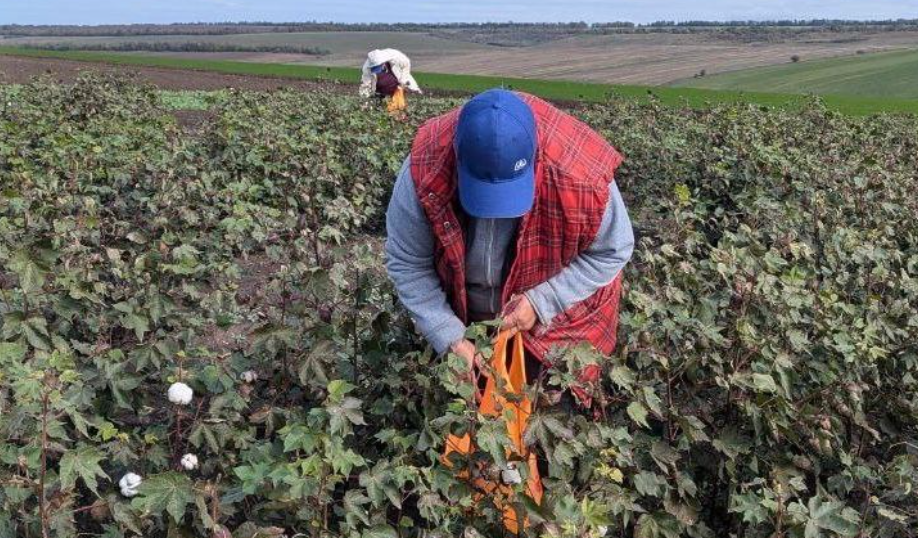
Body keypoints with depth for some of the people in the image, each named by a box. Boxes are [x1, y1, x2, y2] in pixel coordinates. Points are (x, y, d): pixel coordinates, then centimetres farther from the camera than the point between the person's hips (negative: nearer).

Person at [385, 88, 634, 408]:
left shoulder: (580, 177, -37)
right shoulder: (424, 173, -34)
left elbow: (613, 251, -18)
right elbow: (407, 264, -20)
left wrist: (542, 302, -28)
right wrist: (450, 339, -25)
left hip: (556, 313, -1)